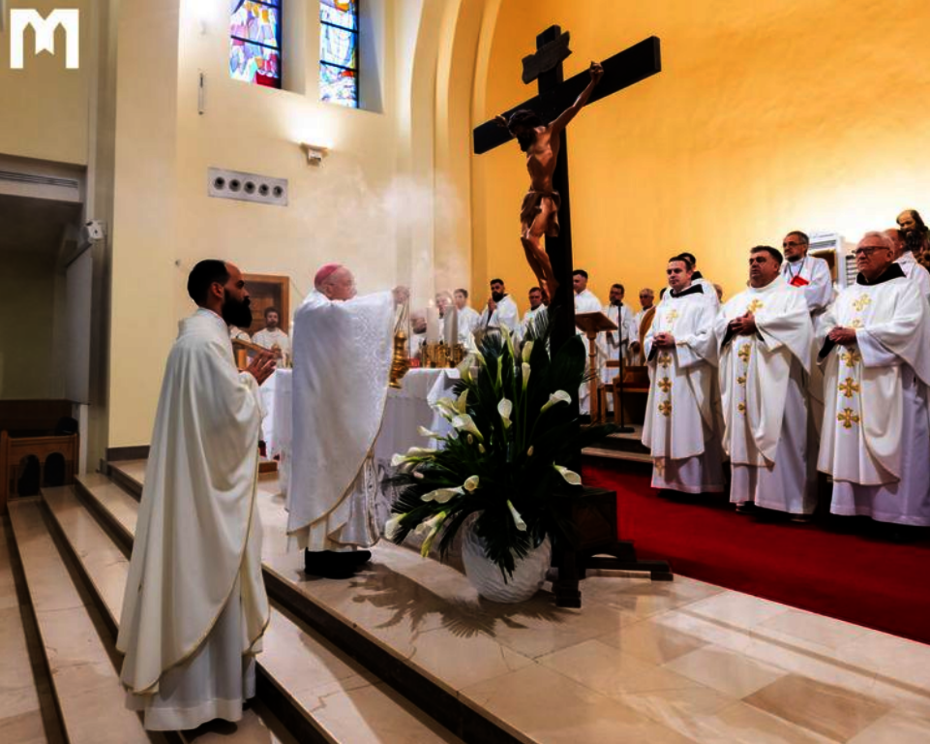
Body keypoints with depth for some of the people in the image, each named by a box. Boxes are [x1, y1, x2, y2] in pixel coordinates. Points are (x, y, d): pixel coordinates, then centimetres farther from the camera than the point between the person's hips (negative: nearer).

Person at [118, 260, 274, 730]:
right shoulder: (206, 340, -21)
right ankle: (199, 689, 19)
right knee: (204, 580, 2)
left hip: (201, 476, 11)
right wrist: (253, 381, -9)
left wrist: (246, 378, 7)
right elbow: (235, 412, -25)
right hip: (208, 483, -11)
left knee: (201, 578, 20)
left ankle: (192, 679, 36)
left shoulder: (202, 335, 13)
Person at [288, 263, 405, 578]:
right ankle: (320, 551, 5)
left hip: (339, 410, 10)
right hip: (325, 413, -10)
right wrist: (390, 298, -19)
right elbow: (350, 311, -30)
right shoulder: (313, 311, -13)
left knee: (341, 469, 13)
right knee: (325, 471, -5)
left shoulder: (331, 314, 18)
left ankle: (339, 544, 22)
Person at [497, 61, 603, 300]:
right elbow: (520, 135, 46)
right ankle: (543, 284, 4)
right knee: (525, 240, -1)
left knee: (532, 239, -17)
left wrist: (593, 82, -11)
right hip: (531, 197, 8)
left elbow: (575, 107, -5)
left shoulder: (550, 132, 0)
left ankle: (553, 281, -4)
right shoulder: (529, 143, 20)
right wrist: (507, 123, 58)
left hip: (546, 198, -8)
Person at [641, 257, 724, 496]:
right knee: (665, 428, 7)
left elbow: (708, 338, -13)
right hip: (664, 377, 6)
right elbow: (648, 337, 17)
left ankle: (694, 482, 3)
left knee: (690, 430, -4)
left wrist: (676, 341, -17)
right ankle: (669, 479, 15)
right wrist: (655, 342, -5)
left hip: (689, 377, -6)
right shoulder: (662, 306, 18)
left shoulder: (701, 303, -2)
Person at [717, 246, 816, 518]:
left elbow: (797, 321, -14)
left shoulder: (790, 294, 5)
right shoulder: (737, 299, 22)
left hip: (774, 377, -5)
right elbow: (718, 325, 14)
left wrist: (756, 323, -12)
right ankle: (747, 492, 12)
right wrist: (733, 325, -7)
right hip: (742, 379, 5)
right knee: (745, 434, 5)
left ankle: (795, 498, -1)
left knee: (780, 435, -7)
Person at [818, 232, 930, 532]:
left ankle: (893, 513, 0)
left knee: (886, 450, -5)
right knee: (848, 446, 4)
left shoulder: (904, 288, 2)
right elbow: (825, 324, 14)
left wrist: (857, 334, -15)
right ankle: (853, 506, 10)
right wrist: (834, 334, -9)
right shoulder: (847, 294, 21)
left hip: (885, 386, -5)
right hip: (848, 387, 5)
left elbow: (906, 327, -13)